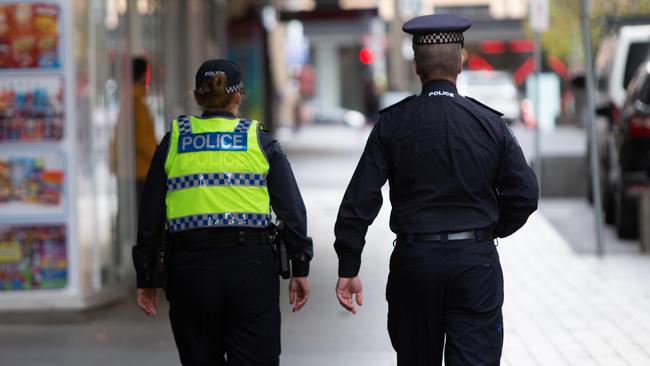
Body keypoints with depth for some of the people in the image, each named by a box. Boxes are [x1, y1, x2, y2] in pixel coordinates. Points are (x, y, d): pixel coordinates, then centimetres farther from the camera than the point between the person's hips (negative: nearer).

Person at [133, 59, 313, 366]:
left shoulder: (173, 141, 9)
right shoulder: (260, 140, 6)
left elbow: (150, 216, 8)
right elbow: (292, 209, 1)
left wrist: (146, 278, 13)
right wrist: (300, 268, 6)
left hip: (190, 266, 1)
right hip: (251, 265, -1)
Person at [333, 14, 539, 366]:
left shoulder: (392, 123, -3)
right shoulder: (490, 123, -2)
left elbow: (360, 199, -7)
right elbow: (525, 194, -1)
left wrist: (347, 269, -3)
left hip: (414, 258, 1)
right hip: (476, 263, 0)